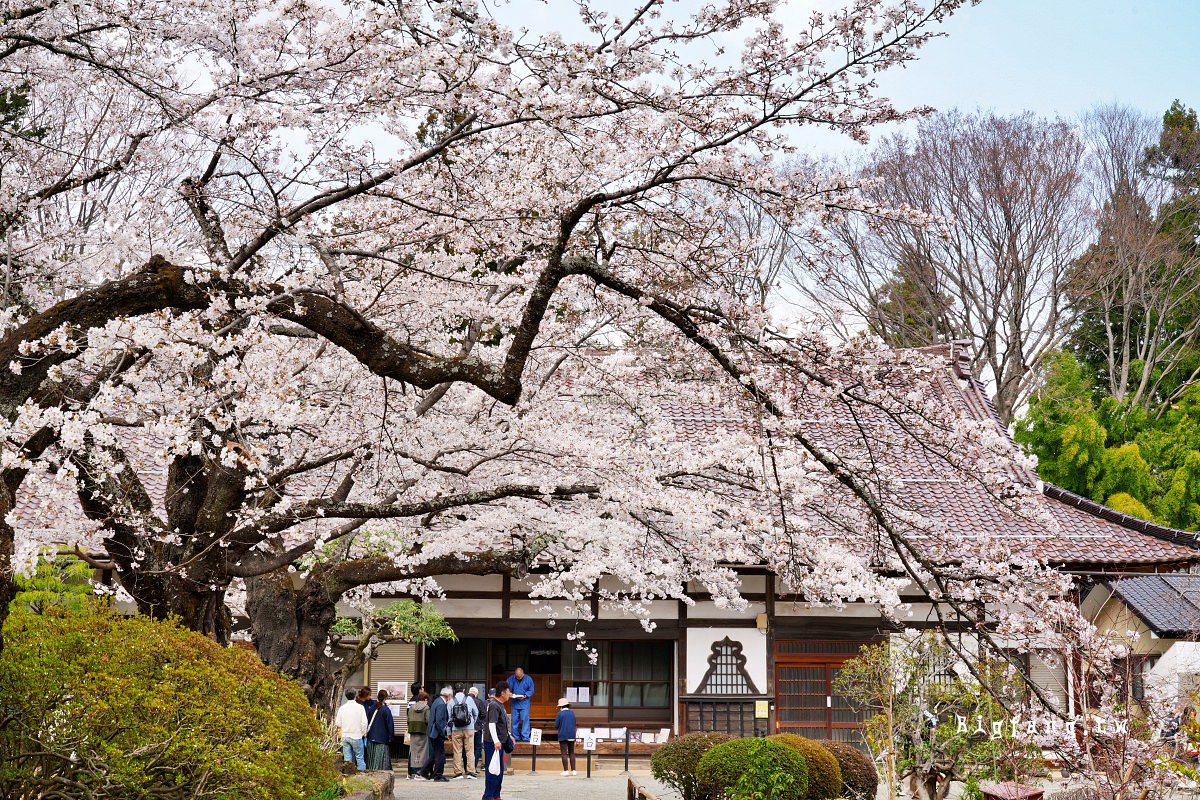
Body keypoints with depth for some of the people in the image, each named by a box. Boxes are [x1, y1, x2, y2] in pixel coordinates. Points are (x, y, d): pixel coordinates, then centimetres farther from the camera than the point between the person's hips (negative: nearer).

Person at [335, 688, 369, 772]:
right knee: (359, 757, 3)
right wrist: (364, 732, 7)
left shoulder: (342, 708, 0)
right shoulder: (360, 707, -10)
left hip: (345, 736, 3)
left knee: (347, 758, 8)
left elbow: (338, 723, 4)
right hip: (356, 736, -3)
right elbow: (364, 723, -10)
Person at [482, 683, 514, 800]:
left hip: (499, 742, 10)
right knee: (492, 770, -7)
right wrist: (496, 741, -32)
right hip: (493, 743, -10)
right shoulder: (494, 706, -17)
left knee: (499, 770, 16)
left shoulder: (500, 705, 15)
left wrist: (508, 735, 29)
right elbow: (491, 724, -26)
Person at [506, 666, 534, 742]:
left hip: (524, 703, -2)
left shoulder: (528, 679, -5)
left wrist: (524, 696, -16)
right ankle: (515, 737, 13)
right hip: (515, 703, 2)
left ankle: (525, 737, -5)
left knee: (525, 720, -7)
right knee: (514, 720, 5)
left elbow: (531, 690, 0)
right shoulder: (511, 678, -3)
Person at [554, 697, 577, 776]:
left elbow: (556, 726, -7)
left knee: (564, 753, -1)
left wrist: (558, 728, 13)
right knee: (572, 753, 10)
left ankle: (566, 770, -4)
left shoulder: (560, 714, -8)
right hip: (571, 736, 4)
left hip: (563, 736, -4)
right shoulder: (572, 713, 5)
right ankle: (573, 770, 7)